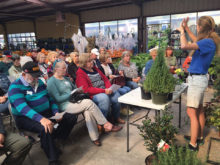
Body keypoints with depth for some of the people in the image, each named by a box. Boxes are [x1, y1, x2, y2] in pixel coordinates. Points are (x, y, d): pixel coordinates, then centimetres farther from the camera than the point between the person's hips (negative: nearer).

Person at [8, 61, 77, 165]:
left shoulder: (39, 82, 9)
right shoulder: (15, 87, -13)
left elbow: (50, 98, 13)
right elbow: (22, 108, -28)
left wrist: (56, 112, -5)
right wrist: (41, 119, -43)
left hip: (46, 113, 7)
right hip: (26, 118, -7)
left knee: (71, 118, -3)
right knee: (45, 128, -37)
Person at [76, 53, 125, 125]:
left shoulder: (95, 68, 17)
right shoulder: (80, 73, -5)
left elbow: (105, 79, 18)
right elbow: (86, 89, -16)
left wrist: (109, 88, -5)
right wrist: (103, 91, -21)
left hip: (105, 91, 7)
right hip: (92, 95, -6)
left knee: (116, 94, -18)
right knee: (104, 97, -34)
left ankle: (116, 117, 2)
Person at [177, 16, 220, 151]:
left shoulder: (208, 42, -21)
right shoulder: (208, 41, 7)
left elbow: (185, 46, -33)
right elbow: (197, 41, 29)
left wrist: (182, 31, -15)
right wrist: (186, 28, 25)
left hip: (197, 80, -10)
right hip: (200, 78, 10)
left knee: (192, 112, -3)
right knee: (199, 110, 18)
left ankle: (193, 144, 7)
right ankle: (199, 137, 34)